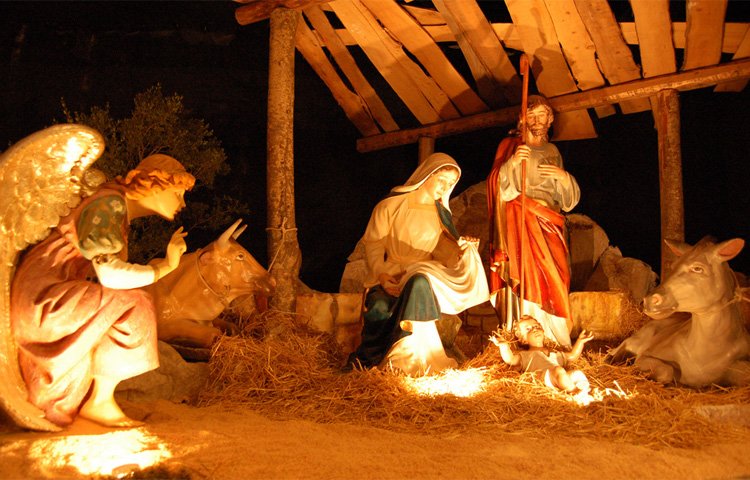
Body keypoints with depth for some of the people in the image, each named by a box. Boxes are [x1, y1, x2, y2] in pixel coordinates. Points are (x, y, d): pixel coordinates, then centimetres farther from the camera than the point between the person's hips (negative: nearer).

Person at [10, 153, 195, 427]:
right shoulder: (109, 204, -14)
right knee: (133, 308, -17)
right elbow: (108, 274, -25)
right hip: (41, 295, -10)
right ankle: (100, 402, -6)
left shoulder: (121, 212, 14)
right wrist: (164, 266, -14)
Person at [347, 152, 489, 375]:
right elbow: (373, 244, 0)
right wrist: (381, 273, -15)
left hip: (422, 275, 2)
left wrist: (461, 248, -11)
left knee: (419, 283, -36)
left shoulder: (441, 214, 14)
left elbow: (444, 251, 11)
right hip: (388, 277, -2)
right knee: (380, 309, -35)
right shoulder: (391, 205, 2)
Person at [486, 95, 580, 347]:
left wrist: (563, 176, -1)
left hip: (549, 224, 4)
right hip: (520, 222, -4)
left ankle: (555, 341, -4)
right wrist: (512, 162, -20)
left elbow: (568, 198, 19)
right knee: (529, 276, -16)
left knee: (553, 280, -7)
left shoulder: (552, 151, 19)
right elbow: (497, 187, -5)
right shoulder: (510, 145, 8)